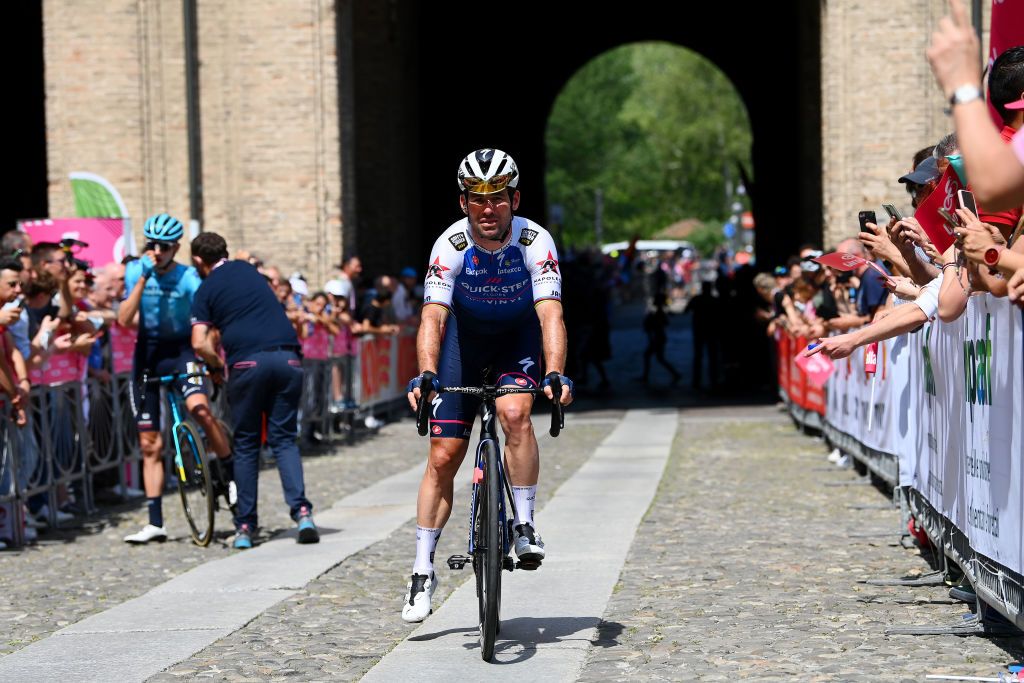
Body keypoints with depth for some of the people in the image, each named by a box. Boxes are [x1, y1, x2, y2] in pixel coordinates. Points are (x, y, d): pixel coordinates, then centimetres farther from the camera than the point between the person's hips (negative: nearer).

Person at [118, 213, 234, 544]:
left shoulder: (187, 278, -13)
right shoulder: (135, 271, -4)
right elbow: (125, 320, -15)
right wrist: (143, 279, -23)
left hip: (181, 350, -3)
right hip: (147, 353, 3)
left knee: (199, 407, -33)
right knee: (150, 444, 4)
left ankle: (230, 473, -12)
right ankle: (155, 523, 10)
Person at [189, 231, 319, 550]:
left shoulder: (206, 289, 9)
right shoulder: (247, 270, 23)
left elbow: (200, 344, -3)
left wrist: (218, 365, 12)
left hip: (248, 362, -3)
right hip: (287, 357, 3)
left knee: (246, 444, 9)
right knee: (284, 438, 10)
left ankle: (245, 526, 9)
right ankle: (301, 510, -9)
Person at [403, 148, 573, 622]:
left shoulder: (535, 241, -27)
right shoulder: (451, 245, -26)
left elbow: (550, 314, -36)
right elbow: (433, 316, -33)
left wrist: (555, 375, -51)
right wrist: (425, 374, -49)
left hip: (520, 334, -1)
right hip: (466, 333, 1)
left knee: (514, 414, -31)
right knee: (443, 456, -3)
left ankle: (524, 525, -15)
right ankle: (423, 571, 6)